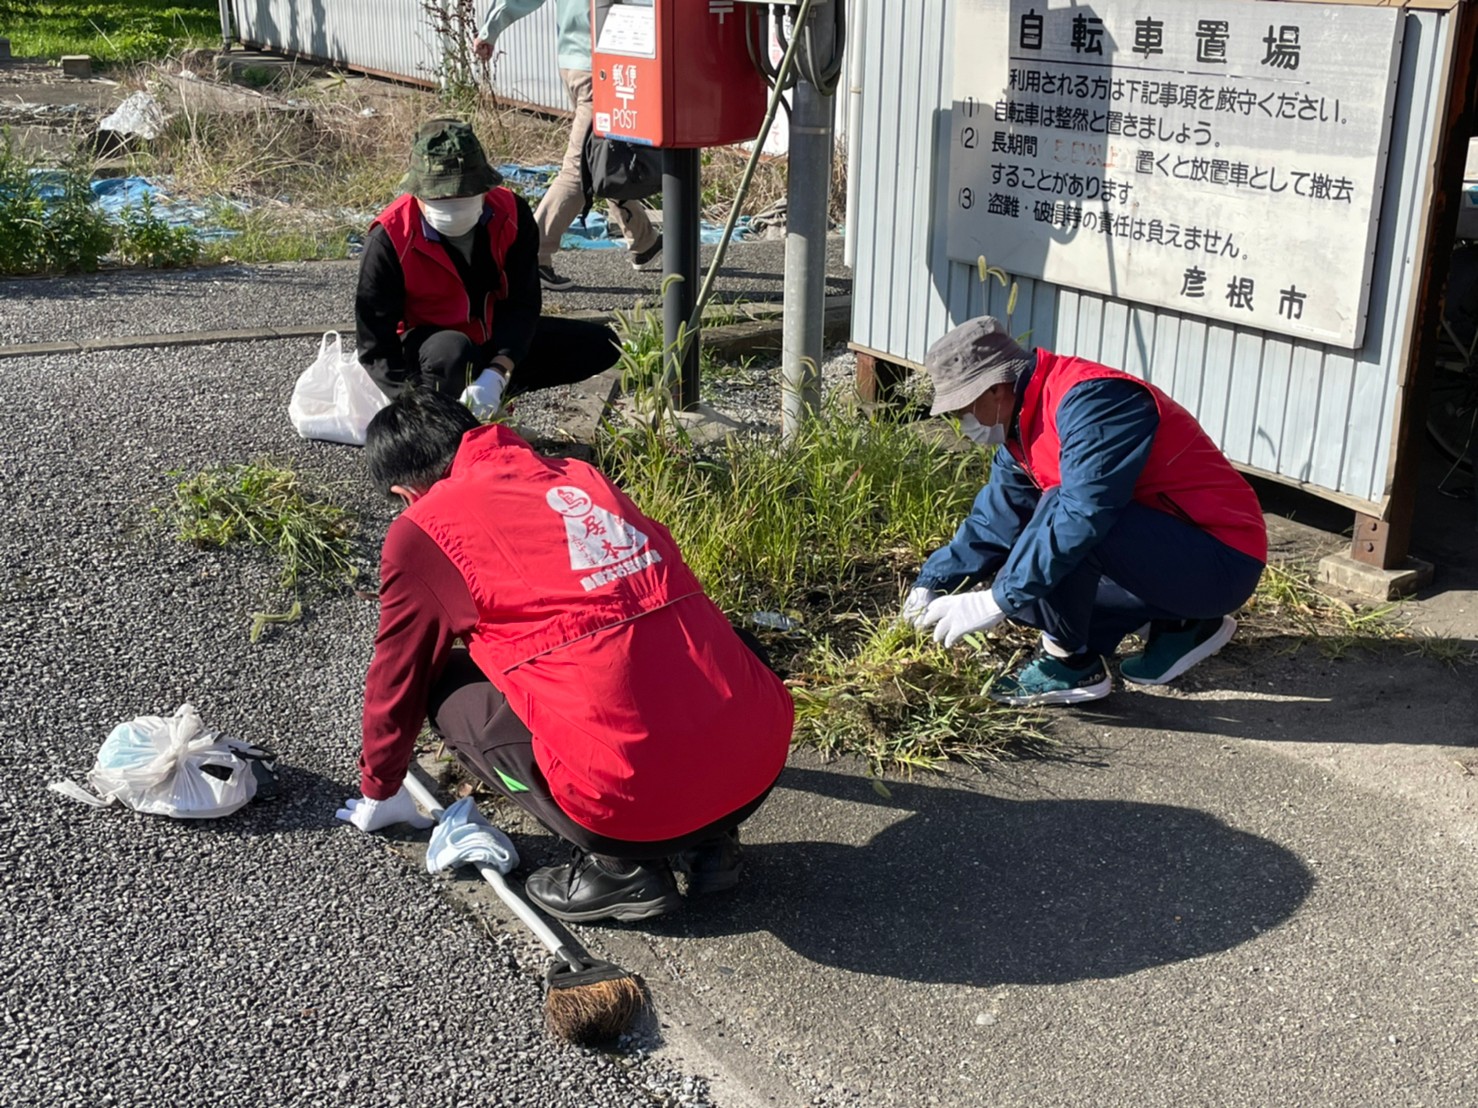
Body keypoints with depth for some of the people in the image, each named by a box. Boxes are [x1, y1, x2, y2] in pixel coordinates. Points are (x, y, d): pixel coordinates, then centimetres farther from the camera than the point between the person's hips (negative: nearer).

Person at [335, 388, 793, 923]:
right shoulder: (580, 476, 20)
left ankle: (618, 864, 9)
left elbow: (396, 679, 18)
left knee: (448, 687, 15)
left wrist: (377, 793, 38)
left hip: (636, 795, -6)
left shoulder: (422, 531, 4)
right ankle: (707, 839, 20)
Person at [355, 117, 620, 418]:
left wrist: (496, 375, -34)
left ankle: (492, 391, -5)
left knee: (602, 345, -4)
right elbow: (376, 347, -24)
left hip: (496, 337, 5)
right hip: (426, 346, -5)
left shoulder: (511, 213, -17)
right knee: (452, 352, -41)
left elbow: (523, 303, -17)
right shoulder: (389, 240, -26)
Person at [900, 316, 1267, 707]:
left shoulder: (1089, 400, -24)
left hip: (1222, 563, -10)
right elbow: (995, 520, 14)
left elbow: (1082, 515, -34)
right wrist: (931, 584, 5)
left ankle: (1070, 664, -9)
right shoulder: (1025, 422, 7)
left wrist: (997, 601, -30)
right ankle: (1180, 625, 12)